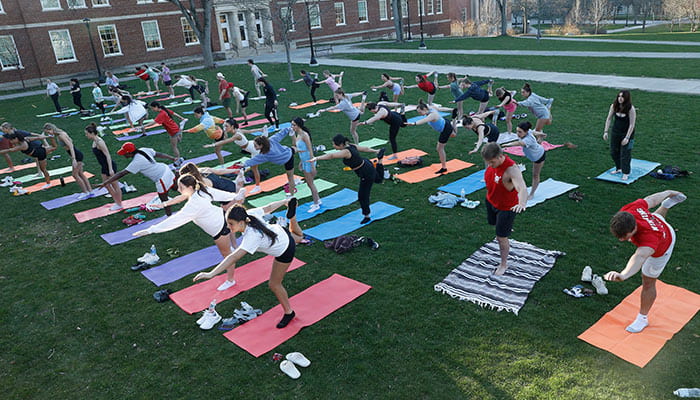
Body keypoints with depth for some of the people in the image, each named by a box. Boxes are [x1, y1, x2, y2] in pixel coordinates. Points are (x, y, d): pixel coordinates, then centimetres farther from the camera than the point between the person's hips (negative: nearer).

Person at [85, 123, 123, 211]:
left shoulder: (99, 142, -22)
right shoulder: (94, 142, 6)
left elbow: (108, 155, -23)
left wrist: (110, 169, -25)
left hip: (110, 166, -10)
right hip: (104, 166, 10)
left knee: (115, 186, 5)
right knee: (105, 185, 17)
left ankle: (119, 205, 19)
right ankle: (116, 202, 30)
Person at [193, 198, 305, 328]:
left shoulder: (252, 236, -42)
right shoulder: (250, 214, -23)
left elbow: (234, 257, -49)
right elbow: (268, 207, -6)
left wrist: (211, 274, -53)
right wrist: (285, 201, 12)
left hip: (284, 251, -7)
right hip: (280, 232, 7)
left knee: (274, 284, 5)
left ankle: (289, 312, 23)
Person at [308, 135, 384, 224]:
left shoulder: (346, 152, -32)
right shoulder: (351, 146, -5)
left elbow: (331, 155, -46)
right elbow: (365, 148, 10)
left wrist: (316, 158, -56)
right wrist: (375, 151, 26)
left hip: (366, 174, -9)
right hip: (367, 165, 9)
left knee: (362, 196, 7)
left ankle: (367, 216, 23)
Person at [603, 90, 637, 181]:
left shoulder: (631, 109, -20)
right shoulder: (614, 106, -7)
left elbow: (632, 124, -18)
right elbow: (608, 119, 2)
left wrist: (627, 137, -20)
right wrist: (606, 131, -4)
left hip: (627, 133, -5)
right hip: (615, 133, 5)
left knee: (625, 154, -2)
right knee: (613, 152, 14)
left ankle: (626, 173, 10)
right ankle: (619, 168, 36)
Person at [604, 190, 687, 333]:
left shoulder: (648, 237, -55)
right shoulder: (628, 210, -39)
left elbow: (640, 257, -75)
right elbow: (651, 200, -19)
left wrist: (623, 275, -94)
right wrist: (667, 193, 3)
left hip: (661, 248, -5)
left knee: (648, 283, 7)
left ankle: (643, 318, 28)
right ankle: (668, 202, 73)